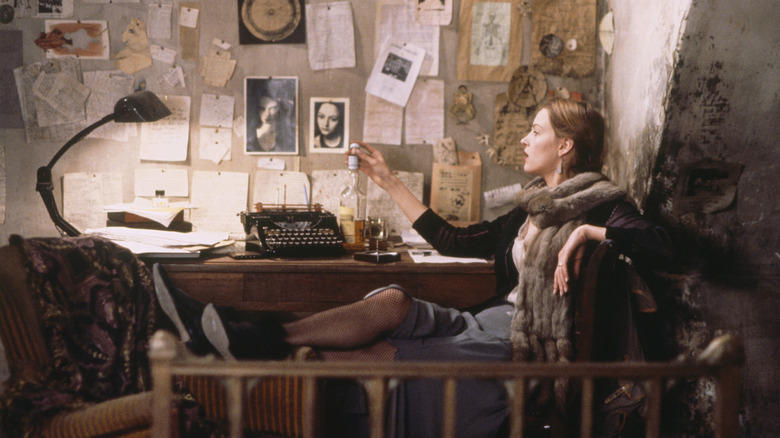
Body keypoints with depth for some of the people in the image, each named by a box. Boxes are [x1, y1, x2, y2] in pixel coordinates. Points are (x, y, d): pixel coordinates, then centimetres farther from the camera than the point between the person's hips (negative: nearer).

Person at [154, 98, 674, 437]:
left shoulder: (600, 202, 2)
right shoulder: (532, 207, 24)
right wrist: (390, 182, 25)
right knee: (393, 300, -21)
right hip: (492, 321, 6)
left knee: (387, 354, -23)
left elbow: (660, 245, -14)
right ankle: (265, 339, -30)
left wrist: (586, 231, -20)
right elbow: (454, 241, 23)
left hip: (527, 337, -6)